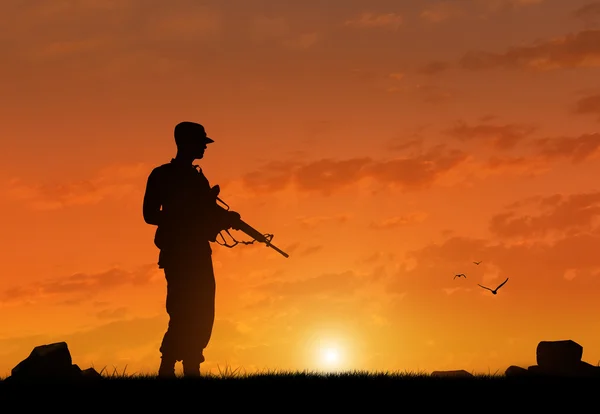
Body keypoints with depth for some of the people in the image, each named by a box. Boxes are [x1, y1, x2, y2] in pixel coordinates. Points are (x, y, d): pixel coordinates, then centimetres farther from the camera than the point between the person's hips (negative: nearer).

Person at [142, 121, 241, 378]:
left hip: (198, 254, 7)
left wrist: (226, 218, -1)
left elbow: (207, 213, 19)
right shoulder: (162, 176, -2)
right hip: (178, 254, -7)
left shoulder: (197, 178, 19)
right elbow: (150, 215, -9)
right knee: (183, 314, -15)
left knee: (201, 316, 4)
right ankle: (166, 369, -12)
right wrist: (180, 220, -19)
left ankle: (191, 369, 9)